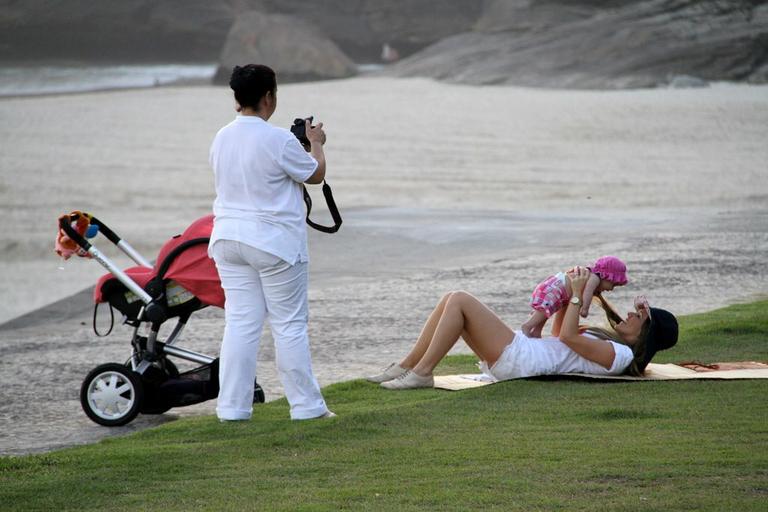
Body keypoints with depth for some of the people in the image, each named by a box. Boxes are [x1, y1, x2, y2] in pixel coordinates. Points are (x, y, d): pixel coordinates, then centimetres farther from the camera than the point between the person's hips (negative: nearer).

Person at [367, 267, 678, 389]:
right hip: (517, 355, 10)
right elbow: (559, 333, 35)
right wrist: (570, 291, 25)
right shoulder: (612, 344, 23)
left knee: (459, 301, -16)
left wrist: (577, 294, -8)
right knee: (453, 300, 3)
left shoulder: (620, 356, -7)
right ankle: (405, 367, -2)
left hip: (518, 359, -10)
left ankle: (422, 372, -17)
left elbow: (567, 337, -15)